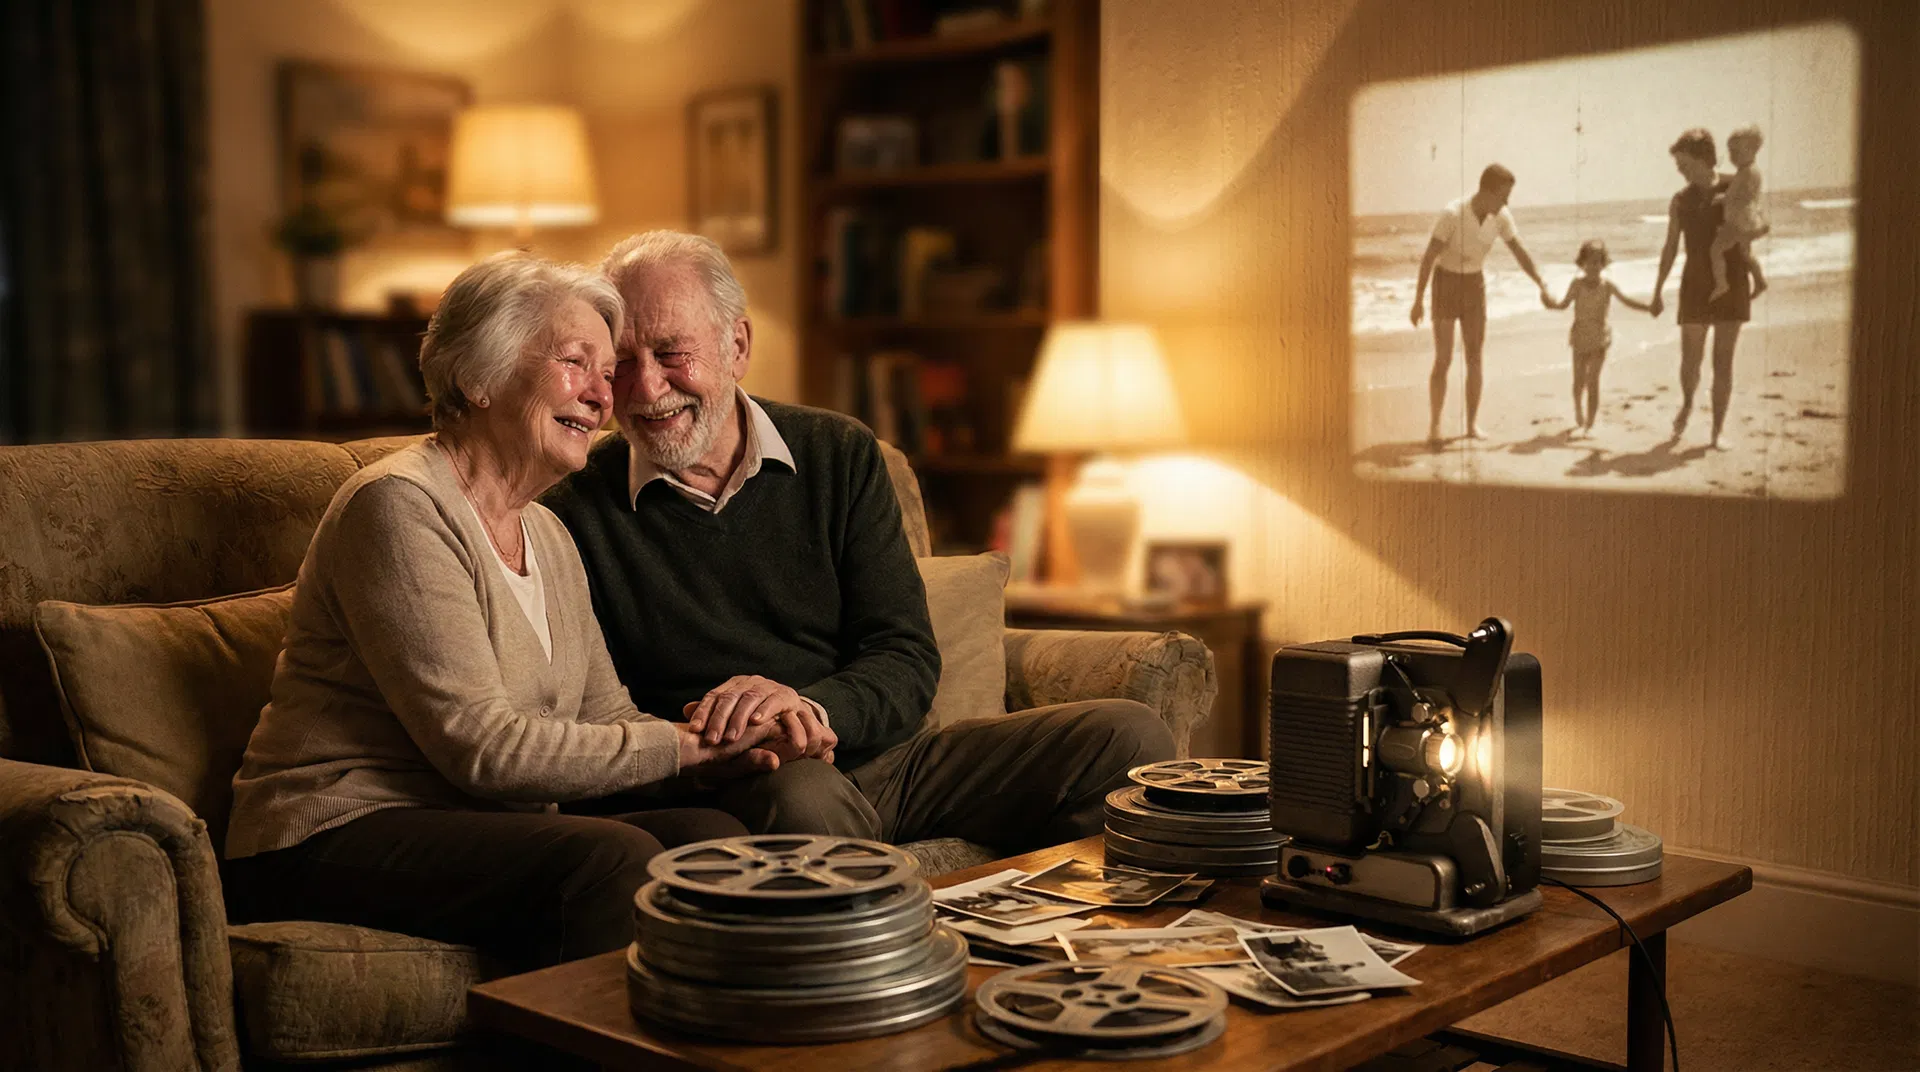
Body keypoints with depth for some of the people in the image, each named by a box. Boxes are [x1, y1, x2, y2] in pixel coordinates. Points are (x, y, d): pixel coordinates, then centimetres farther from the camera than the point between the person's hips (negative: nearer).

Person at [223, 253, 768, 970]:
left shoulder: (547, 536, 17)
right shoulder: (398, 505, -13)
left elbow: (607, 716, 11)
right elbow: (479, 746, -19)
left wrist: (716, 745, -11)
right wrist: (684, 746, -15)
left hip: (480, 833, 8)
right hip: (333, 842, -8)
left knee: (711, 838, -19)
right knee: (613, 857, -31)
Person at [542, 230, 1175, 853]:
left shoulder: (840, 457, 7)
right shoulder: (576, 514, 0)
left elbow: (909, 663, 0)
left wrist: (808, 705, -23)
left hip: (884, 759, 4)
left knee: (1128, 736, -12)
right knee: (803, 796, -40)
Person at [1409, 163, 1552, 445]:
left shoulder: (1501, 217, -10)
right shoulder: (1452, 213, -26)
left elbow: (1521, 254, -2)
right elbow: (1429, 257, -21)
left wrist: (1542, 286, -12)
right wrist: (1418, 300, -20)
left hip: (1474, 285, 4)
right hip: (1445, 284, -4)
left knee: (1475, 358, 0)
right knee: (1443, 360, -8)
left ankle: (1472, 425, 7)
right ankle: (1434, 426, 2)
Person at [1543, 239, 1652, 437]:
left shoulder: (1607, 285, -2)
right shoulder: (1577, 283, -1)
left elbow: (1626, 301, 1)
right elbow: (1565, 303, -4)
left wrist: (1648, 307, -10)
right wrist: (1551, 303, -24)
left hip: (1599, 338, -1)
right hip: (1580, 337, 1)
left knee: (1592, 380, -8)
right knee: (1579, 381, 6)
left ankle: (1590, 423, -4)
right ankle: (1579, 419, 27)